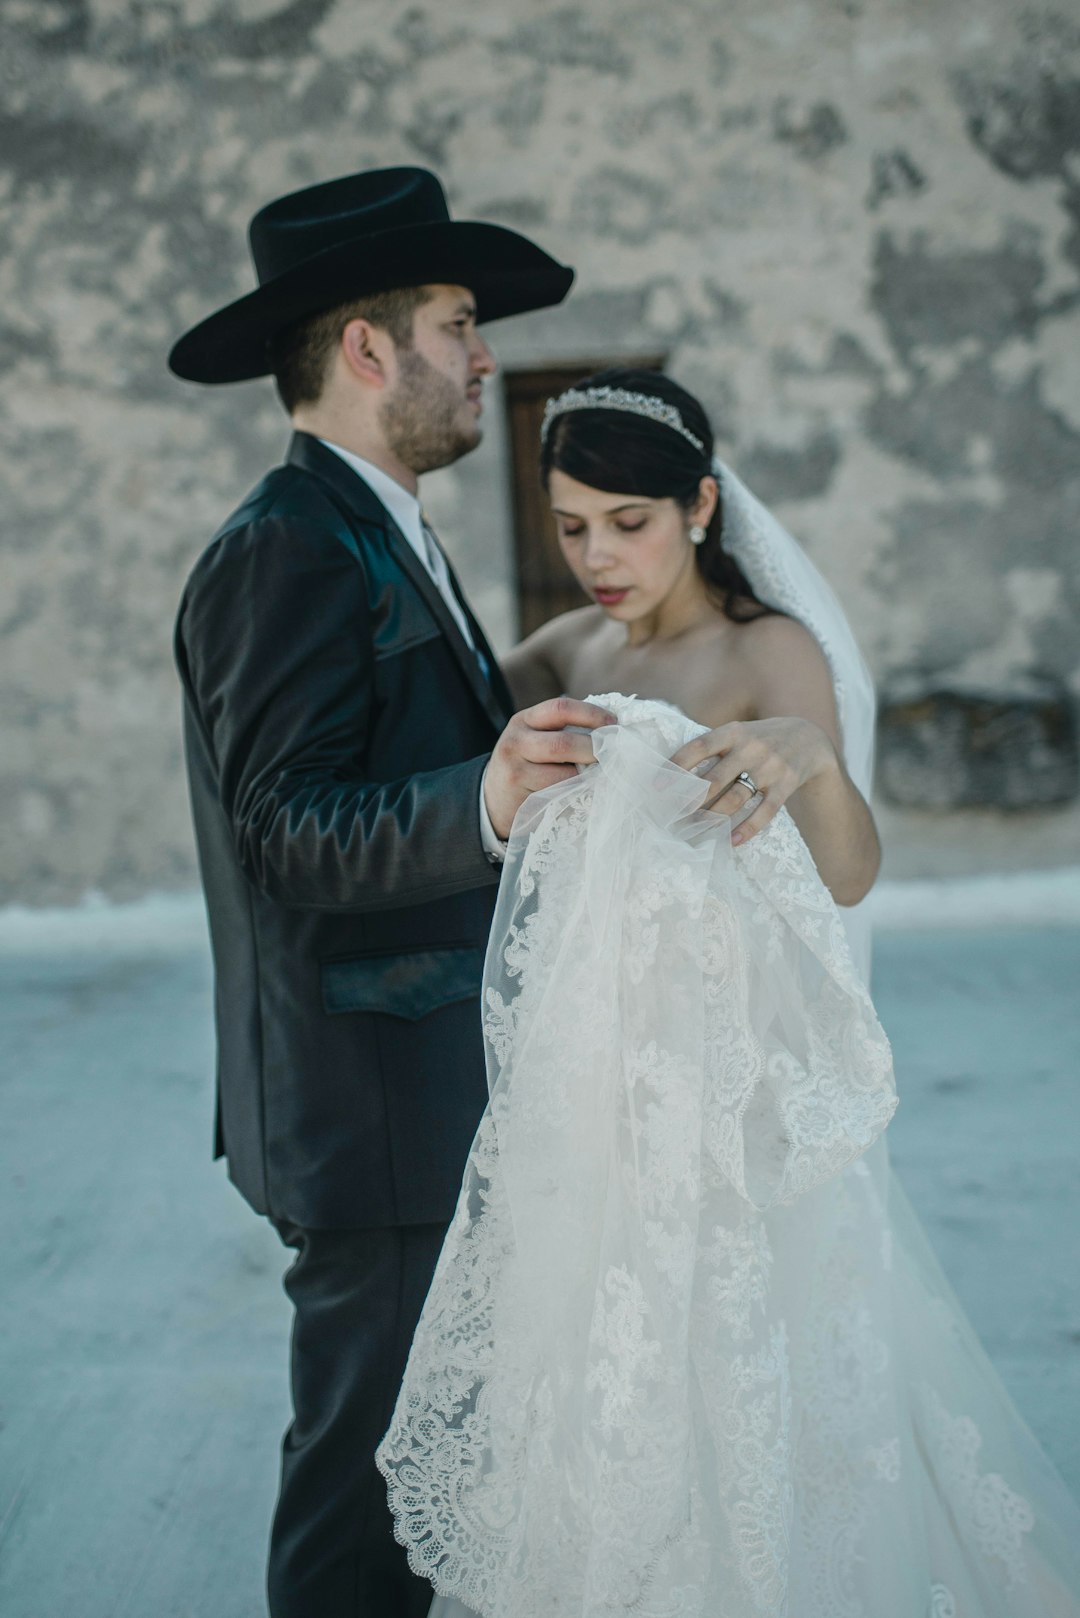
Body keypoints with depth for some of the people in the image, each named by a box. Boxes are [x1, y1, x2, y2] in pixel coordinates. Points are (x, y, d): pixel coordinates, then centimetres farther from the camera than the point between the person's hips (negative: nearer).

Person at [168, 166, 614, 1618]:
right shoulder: (286, 551, -17)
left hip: (431, 1097, 10)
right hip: (370, 1110, -10)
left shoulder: (378, 536, 17)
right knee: (365, 1457, 2)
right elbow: (285, 833, -25)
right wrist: (484, 800, -39)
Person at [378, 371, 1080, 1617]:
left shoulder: (770, 651, -11)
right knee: (587, 1385, 17)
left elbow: (849, 875, -24)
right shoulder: (576, 648, 8)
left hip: (716, 1084, -6)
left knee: (719, 1392, 3)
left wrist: (812, 755, -45)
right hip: (581, 1080, 6)